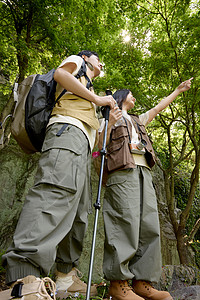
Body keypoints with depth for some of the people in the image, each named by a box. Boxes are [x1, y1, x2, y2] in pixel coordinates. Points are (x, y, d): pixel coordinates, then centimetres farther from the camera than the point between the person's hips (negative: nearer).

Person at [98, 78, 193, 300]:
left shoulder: (138, 120, 35)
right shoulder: (111, 117, 15)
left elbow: (158, 108, 43)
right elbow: (100, 146, 4)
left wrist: (178, 90, 50)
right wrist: (110, 123, -11)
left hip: (144, 173, 7)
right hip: (123, 172, -7)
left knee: (149, 226, -1)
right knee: (126, 224, -15)